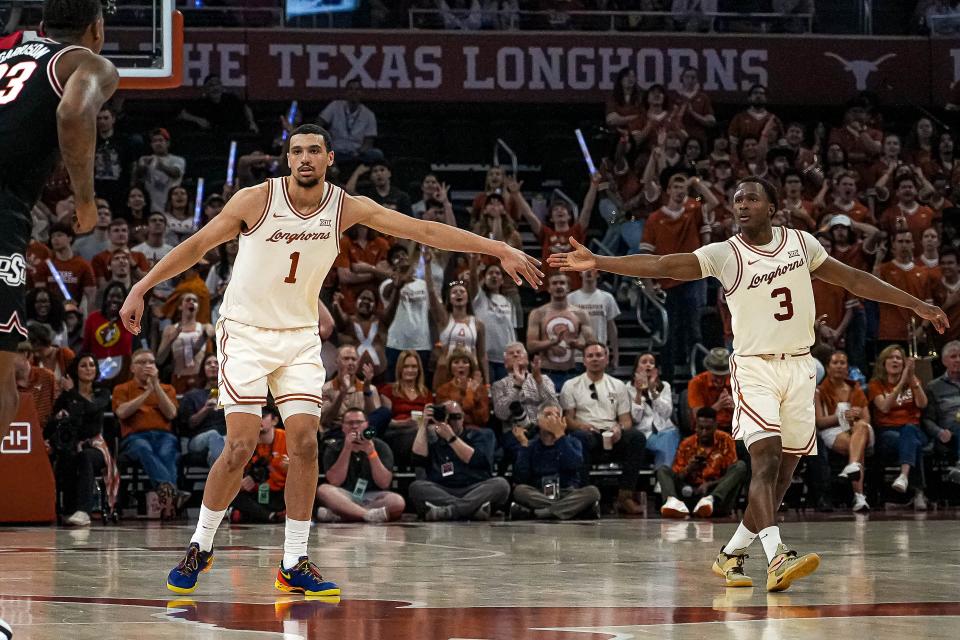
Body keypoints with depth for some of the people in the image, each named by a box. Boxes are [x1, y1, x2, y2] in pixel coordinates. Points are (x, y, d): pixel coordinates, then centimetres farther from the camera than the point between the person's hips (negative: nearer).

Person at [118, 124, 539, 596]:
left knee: (305, 443, -7)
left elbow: (424, 230, -9)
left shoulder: (347, 207, -7)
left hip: (300, 336, 3)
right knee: (241, 446, -12)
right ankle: (200, 547, 7)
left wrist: (500, 249, -13)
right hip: (246, 332, -3)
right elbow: (197, 245, -6)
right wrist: (140, 289, -8)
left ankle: (294, 565, 0)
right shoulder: (257, 200, -15)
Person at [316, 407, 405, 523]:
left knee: (398, 501, -31)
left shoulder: (380, 447, 6)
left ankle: (336, 515, -32)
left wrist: (371, 453, -16)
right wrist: (347, 450, -13)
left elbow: (384, 483, -6)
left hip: (372, 498, 0)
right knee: (323, 490, -30)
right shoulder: (334, 449, 6)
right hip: (345, 498, 0)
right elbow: (335, 482, -9)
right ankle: (370, 514, -38)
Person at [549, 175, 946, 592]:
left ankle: (731, 554, 19)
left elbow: (852, 279, 14)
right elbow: (662, 266, -16)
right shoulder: (725, 254, -6)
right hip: (755, 367, -4)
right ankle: (777, 558, -33)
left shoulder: (800, 243, 5)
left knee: (783, 473, 5)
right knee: (766, 459, -22)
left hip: (799, 366, 4)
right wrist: (598, 263, -28)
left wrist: (917, 305, 16)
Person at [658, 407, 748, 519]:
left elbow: (732, 473, -1)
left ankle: (711, 500, -48)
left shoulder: (725, 441, 5)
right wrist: (688, 470, -17)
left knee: (740, 466, -23)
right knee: (663, 470, -12)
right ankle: (672, 501, -46)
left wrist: (709, 484, -19)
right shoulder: (687, 444, 9)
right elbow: (676, 477, 6)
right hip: (692, 490, 2)